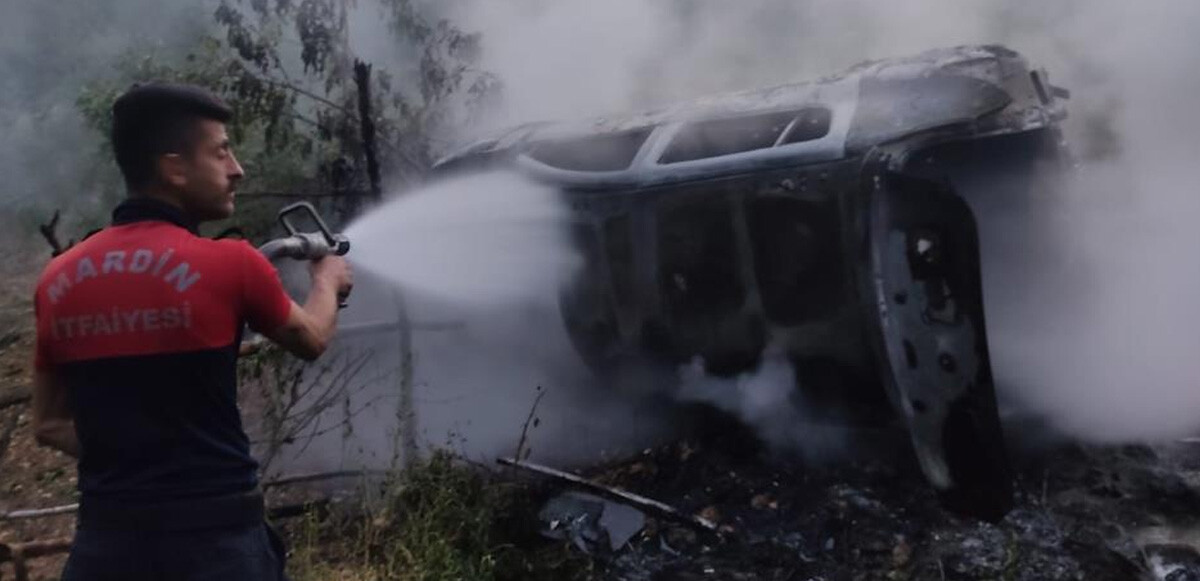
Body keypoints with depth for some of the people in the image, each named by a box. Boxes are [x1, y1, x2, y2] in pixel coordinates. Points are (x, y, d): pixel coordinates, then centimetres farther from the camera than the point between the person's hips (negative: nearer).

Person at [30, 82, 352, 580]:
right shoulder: (230, 264, -13)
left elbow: (49, 425, 11)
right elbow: (311, 340, 7)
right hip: (216, 536, -4)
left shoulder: (57, 279, 2)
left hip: (104, 539, 4)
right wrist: (328, 279, 25)